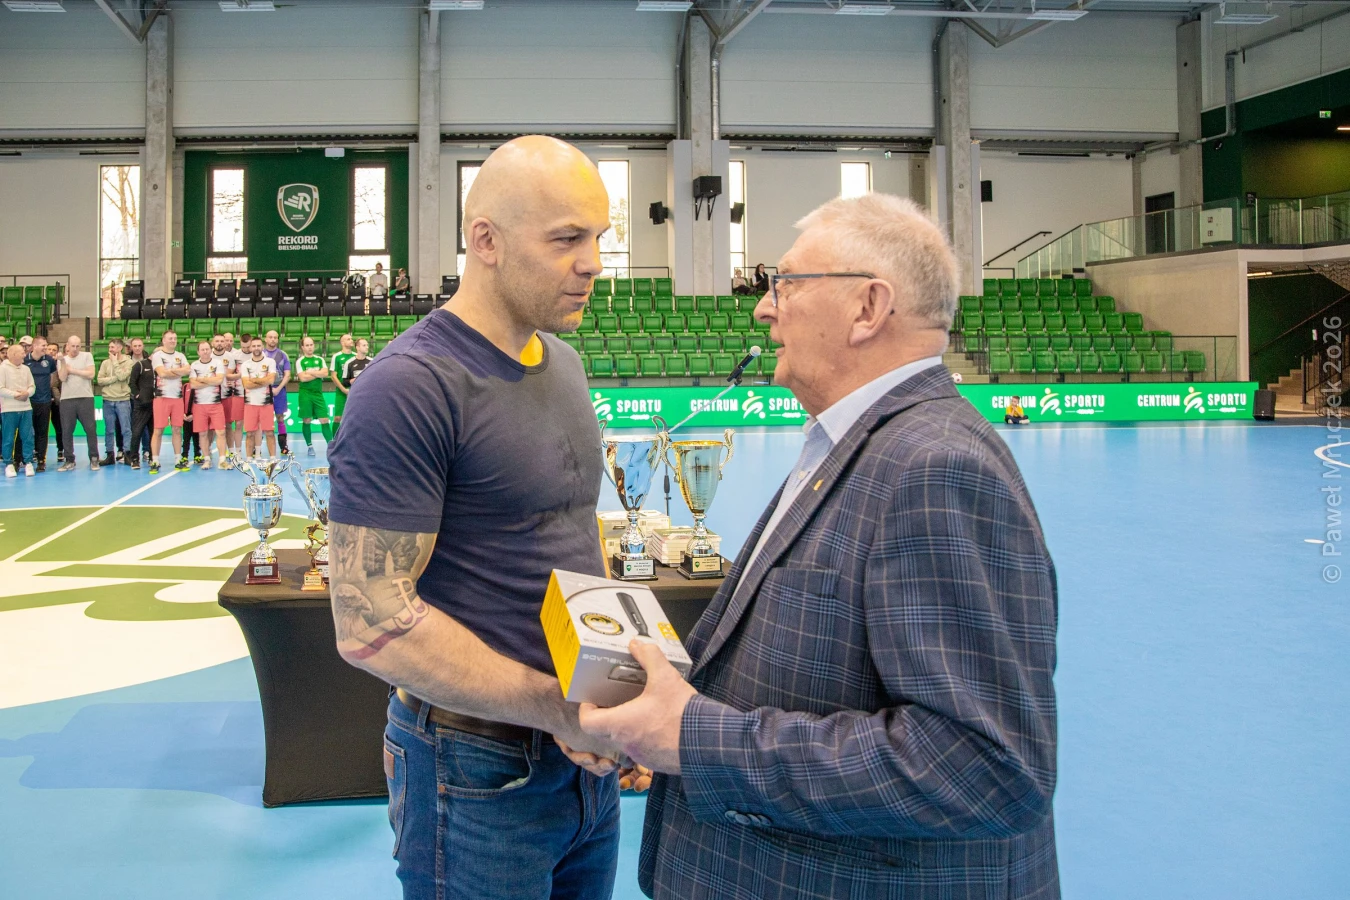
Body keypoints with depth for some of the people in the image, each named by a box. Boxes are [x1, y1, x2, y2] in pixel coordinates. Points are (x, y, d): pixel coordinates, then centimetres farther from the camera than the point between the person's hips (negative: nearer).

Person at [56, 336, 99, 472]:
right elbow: (62, 378, -3)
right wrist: (63, 362, -11)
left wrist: (72, 370, -4)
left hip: (85, 398, -2)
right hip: (67, 399, 2)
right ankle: (69, 460, 12)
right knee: (66, 431, 3)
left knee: (91, 429, -1)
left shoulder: (87, 356, 5)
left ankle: (94, 459, 7)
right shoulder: (62, 360, 11)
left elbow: (90, 374, -7)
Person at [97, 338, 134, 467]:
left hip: (123, 400, -4)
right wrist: (115, 378, -11)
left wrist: (115, 362, -7)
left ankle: (127, 454, 3)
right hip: (108, 401, 4)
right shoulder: (105, 363, 9)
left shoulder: (128, 362, -1)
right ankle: (110, 455, 13)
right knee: (109, 430, 7)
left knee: (126, 429, -1)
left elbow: (122, 376, -17)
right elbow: (100, 380, 0)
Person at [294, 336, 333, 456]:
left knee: (324, 420, -4)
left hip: (318, 393, 2)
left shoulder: (320, 359, 11)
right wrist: (318, 374, -5)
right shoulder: (300, 361, 2)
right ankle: (310, 446, 11)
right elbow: (303, 378, -11)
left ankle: (331, 445, -7)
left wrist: (311, 372, -9)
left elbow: (325, 373, -5)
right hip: (305, 393, -2)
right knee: (307, 420, 1)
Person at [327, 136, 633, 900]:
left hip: (587, 756, 7)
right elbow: (371, 620, -22)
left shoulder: (566, 365, 6)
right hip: (478, 772, -7)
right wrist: (556, 704, -20)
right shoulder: (408, 386, -19)